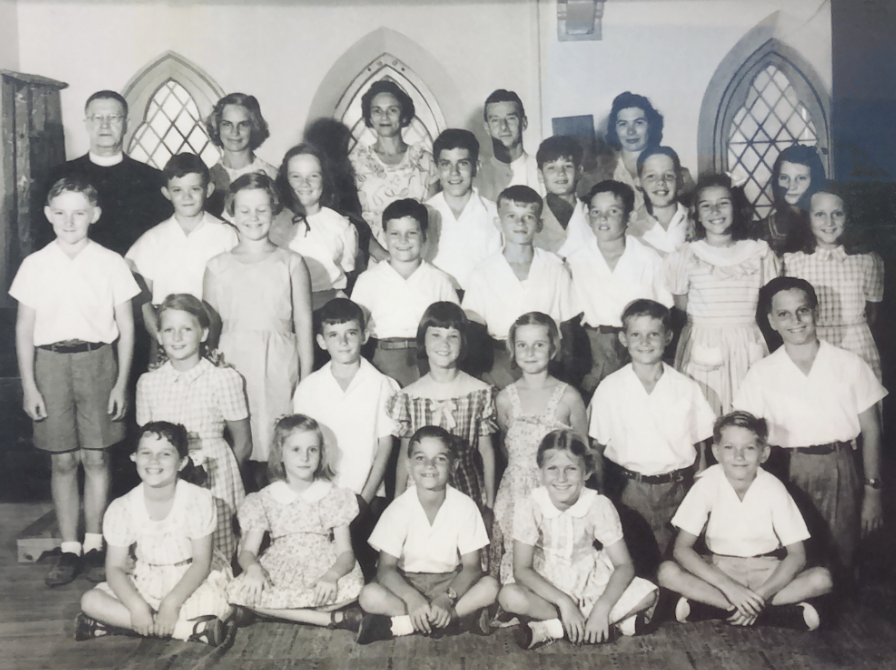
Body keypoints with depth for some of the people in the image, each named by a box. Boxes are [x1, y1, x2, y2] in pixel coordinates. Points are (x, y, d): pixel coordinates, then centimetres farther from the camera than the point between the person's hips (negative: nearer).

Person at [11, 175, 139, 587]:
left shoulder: (110, 263, 0)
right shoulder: (34, 265, 4)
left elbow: (125, 327, 2)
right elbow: (24, 329, 6)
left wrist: (121, 383, -1)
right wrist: (28, 386, 2)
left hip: (97, 360, -1)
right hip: (51, 363, 1)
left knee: (96, 458, 2)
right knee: (62, 461, 5)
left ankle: (94, 546, 15)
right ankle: (69, 549, 15)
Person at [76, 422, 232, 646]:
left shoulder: (198, 500, -16)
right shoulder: (122, 508, -9)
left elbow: (202, 561, -14)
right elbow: (115, 567, -9)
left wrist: (172, 603, -26)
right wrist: (136, 606, -26)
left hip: (192, 580, -3)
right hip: (145, 584, 4)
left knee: (212, 602, -35)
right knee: (91, 600, -20)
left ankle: (118, 621, -20)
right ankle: (187, 629, -26)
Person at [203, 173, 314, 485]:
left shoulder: (291, 263, 5)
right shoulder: (217, 267, 8)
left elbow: (304, 323, 5)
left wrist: (307, 381, 1)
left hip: (279, 365, -1)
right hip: (233, 363, 1)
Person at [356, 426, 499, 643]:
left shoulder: (465, 507, -11)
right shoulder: (399, 509, -12)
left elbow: (471, 566, -11)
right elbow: (386, 568, -15)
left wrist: (448, 599, -29)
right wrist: (411, 598, -34)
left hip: (450, 583, 1)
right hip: (406, 584, -1)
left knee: (490, 587, -28)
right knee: (370, 596, -29)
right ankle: (460, 618, -24)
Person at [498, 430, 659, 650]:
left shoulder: (599, 506, -15)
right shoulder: (529, 507, -17)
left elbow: (624, 565, -13)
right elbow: (522, 569, -16)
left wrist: (602, 608, -27)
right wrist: (563, 602, -25)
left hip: (592, 586, 1)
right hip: (547, 588, -1)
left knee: (647, 594, -23)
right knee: (509, 596, -33)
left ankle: (550, 628, -20)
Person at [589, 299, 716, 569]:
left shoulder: (686, 388, 1)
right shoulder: (610, 389, -1)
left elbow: (699, 447, 5)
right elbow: (597, 447, 2)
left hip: (677, 489, 1)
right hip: (629, 489, 0)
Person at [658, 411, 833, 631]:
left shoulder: (773, 488, -14)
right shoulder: (708, 483, -16)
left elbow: (797, 555, -12)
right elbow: (682, 548, -18)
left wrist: (760, 594, -25)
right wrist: (729, 586, -27)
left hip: (766, 572, 1)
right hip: (719, 570, -1)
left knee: (821, 578, -26)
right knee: (667, 572, -28)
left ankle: (709, 605, -27)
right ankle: (782, 612, -28)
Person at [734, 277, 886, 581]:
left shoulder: (850, 365, 1)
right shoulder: (761, 374, 2)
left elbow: (870, 430, 4)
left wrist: (872, 492, 2)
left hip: (841, 473, 0)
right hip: (788, 475, 0)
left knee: (839, 565, 6)